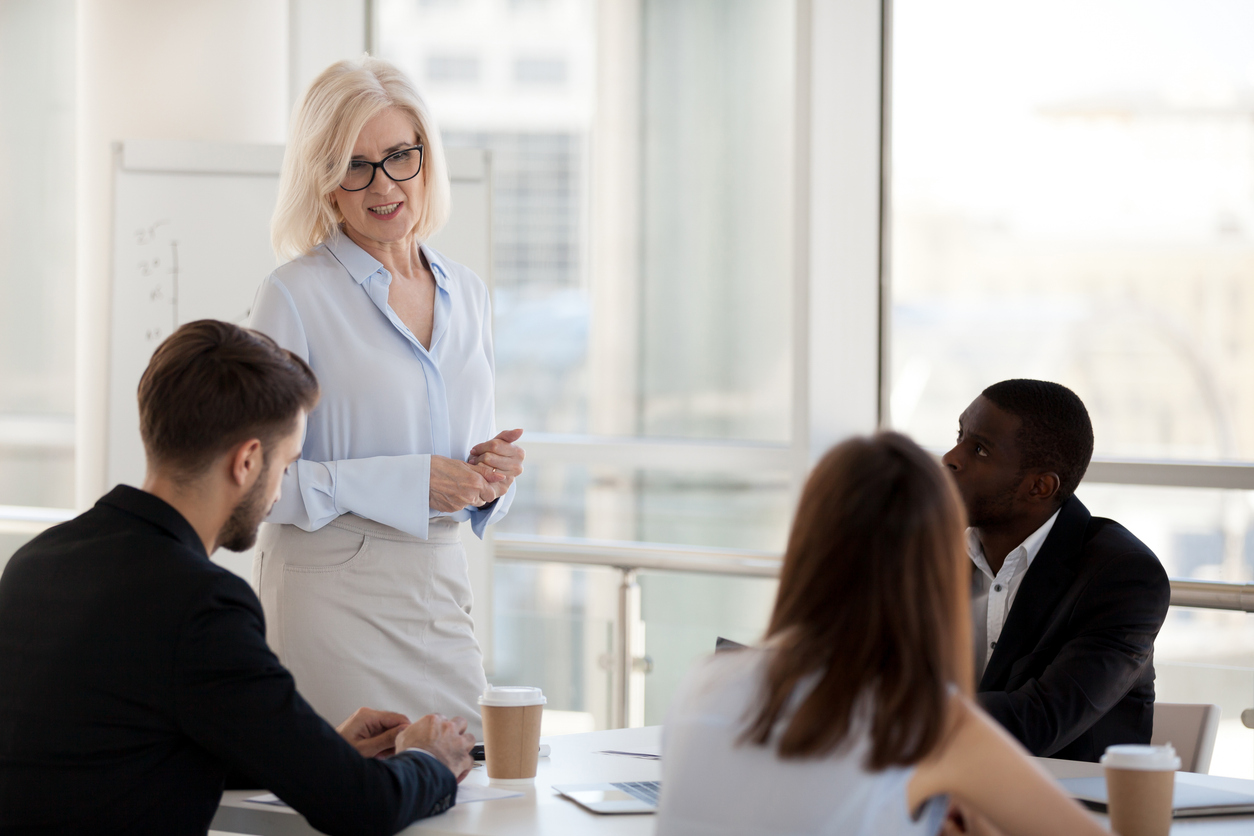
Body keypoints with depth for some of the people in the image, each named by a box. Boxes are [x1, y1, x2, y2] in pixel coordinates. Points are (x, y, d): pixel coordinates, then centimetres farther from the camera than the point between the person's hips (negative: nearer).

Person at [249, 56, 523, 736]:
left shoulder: (467, 296, 12)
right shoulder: (295, 297, -7)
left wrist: (491, 475, -2)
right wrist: (410, 483, -18)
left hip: (439, 597, 6)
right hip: (331, 596, -6)